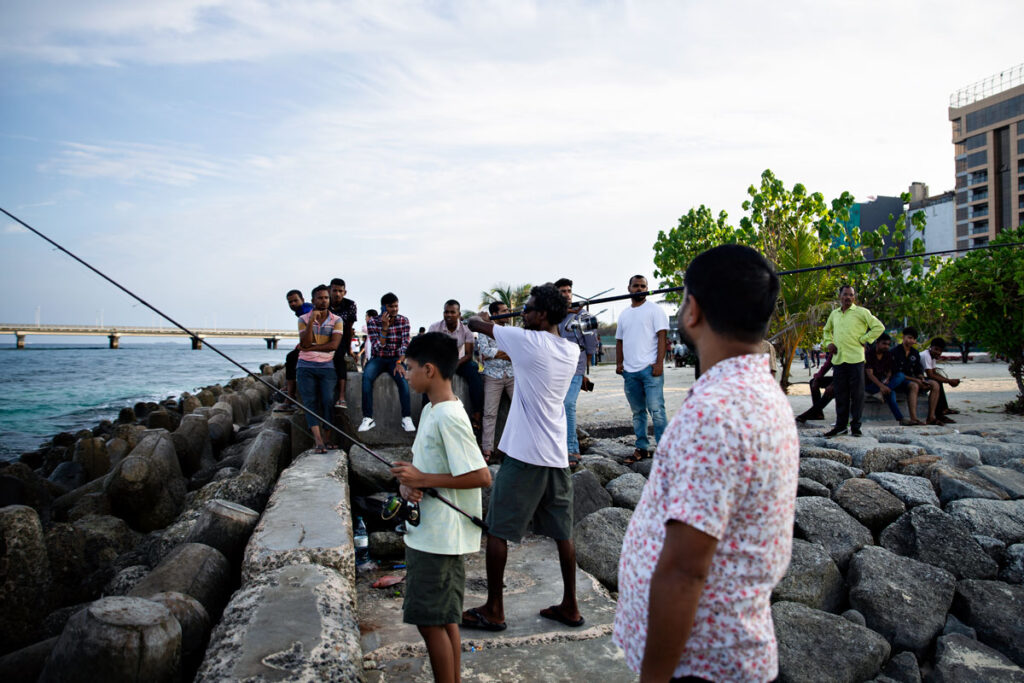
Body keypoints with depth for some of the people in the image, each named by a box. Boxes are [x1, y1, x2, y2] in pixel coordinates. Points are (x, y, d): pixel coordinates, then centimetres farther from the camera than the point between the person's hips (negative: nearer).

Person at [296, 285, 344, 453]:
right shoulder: (304, 319, 6)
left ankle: (328, 435, -4)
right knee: (310, 401, -10)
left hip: (326, 365, 0)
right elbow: (305, 343, -8)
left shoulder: (336, 320, 4)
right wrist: (311, 321, -16)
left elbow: (334, 345, -9)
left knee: (328, 400, -13)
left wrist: (310, 348, -9)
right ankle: (318, 439, -15)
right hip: (306, 365, 0)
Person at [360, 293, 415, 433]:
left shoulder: (403, 321, -2)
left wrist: (400, 363, -24)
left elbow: (405, 344, -9)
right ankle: (368, 418, -27)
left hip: (396, 359, 0)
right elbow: (378, 347, -13)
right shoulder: (372, 322, -6)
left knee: (402, 377, -32)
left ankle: (407, 418, -27)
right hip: (378, 358, 0)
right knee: (367, 377, -31)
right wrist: (384, 327, -24)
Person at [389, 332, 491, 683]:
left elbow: (481, 476, -24)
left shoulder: (449, 417, -21)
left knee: (431, 620, 1)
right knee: (444, 619, 17)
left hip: (440, 537, -9)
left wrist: (423, 479, -20)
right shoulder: (430, 410, 10)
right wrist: (407, 480, -5)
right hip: (426, 532, 9)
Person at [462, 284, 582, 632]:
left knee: (497, 530, 6)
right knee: (562, 532, 14)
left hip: (523, 455, -7)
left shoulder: (529, 341, -13)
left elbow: (476, 324, 1)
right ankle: (569, 607, 25)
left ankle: (494, 610, 15)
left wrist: (481, 317, 22)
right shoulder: (572, 350, 5)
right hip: (557, 456, 7)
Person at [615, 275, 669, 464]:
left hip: (650, 369, -6)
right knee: (637, 412, 11)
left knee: (656, 410, -9)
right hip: (629, 371, 6)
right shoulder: (624, 314, 18)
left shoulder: (654, 309, 1)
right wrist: (619, 363, 8)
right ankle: (641, 448, 19)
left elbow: (662, 336, -6)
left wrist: (659, 363, -15)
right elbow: (619, 341, 22)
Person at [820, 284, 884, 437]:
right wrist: (828, 343, 13)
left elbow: (879, 327, -2)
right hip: (838, 359, 4)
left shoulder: (861, 312, 0)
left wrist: (863, 340, -6)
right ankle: (840, 425, 14)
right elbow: (827, 330, 30)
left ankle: (855, 425, 9)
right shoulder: (834, 314, 15)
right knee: (840, 394, 8)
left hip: (855, 358, -4)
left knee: (857, 394, 1)